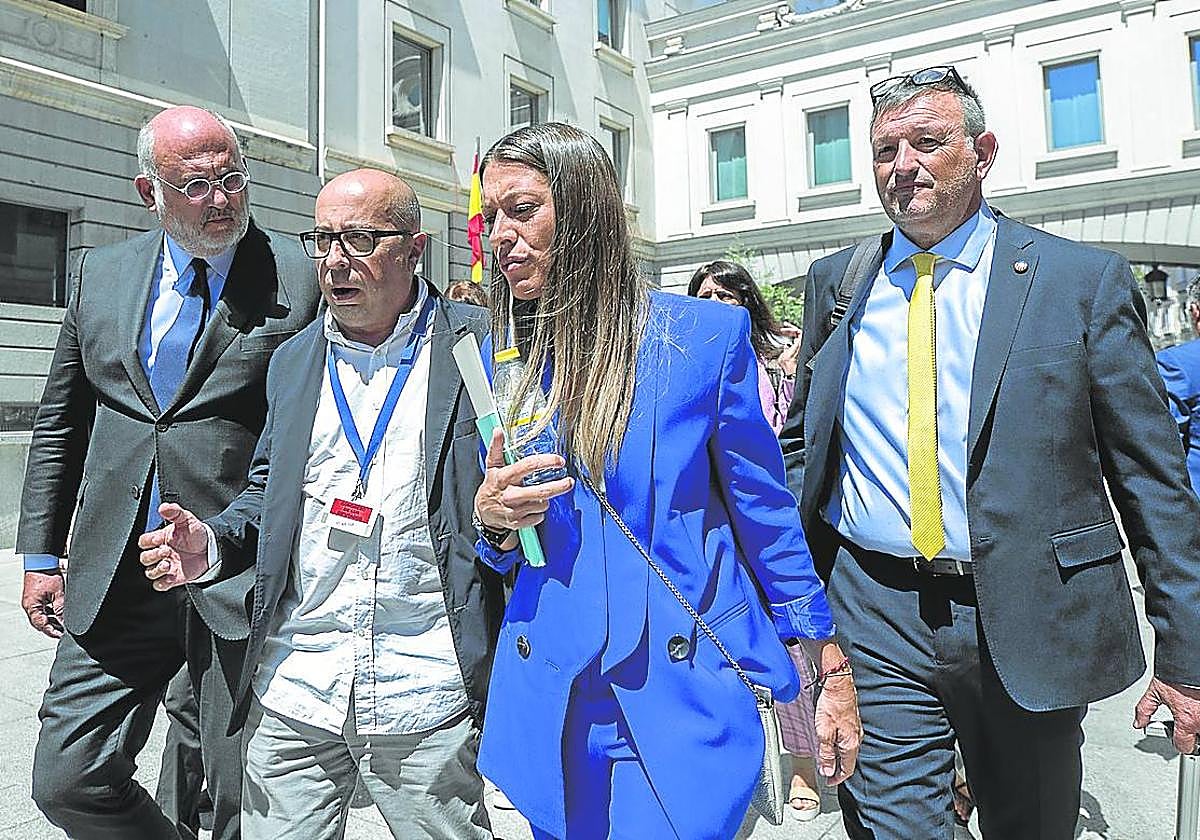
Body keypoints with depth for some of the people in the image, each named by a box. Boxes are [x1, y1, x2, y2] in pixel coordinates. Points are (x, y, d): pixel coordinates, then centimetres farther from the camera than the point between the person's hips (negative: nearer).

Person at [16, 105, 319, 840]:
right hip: (115, 586, 5)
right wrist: (41, 554, 13)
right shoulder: (102, 274, 10)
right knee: (67, 781, 9)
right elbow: (60, 425, 16)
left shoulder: (301, 279, -6)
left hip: (247, 587, -4)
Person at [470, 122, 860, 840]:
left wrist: (832, 672, 2)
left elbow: (765, 509, -1)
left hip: (684, 701, -3)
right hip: (553, 708, 4)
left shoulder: (706, 335, -8)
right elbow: (504, 552, 11)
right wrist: (494, 521, -12)